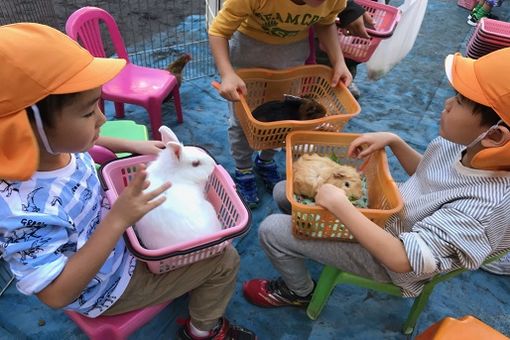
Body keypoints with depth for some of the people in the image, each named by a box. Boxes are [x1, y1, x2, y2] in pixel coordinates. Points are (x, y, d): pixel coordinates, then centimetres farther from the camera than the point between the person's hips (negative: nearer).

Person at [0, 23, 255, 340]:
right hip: (108, 286, -7)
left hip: (109, 229, 7)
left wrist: (132, 145, -2)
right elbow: (56, 294, -33)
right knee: (225, 260, -4)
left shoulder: (56, 146, -17)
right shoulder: (26, 211, -40)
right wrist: (119, 219, -40)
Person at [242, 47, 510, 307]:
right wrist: (393, 141, -9)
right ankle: (313, 239, 36)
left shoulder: (483, 207, -36)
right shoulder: (465, 142, -16)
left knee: (271, 230, -11)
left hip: (387, 259, -7)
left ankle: (299, 292, 20)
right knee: (284, 191, 8)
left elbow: (402, 259, -35)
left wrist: (339, 205, -33)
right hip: (381, 209, 7)